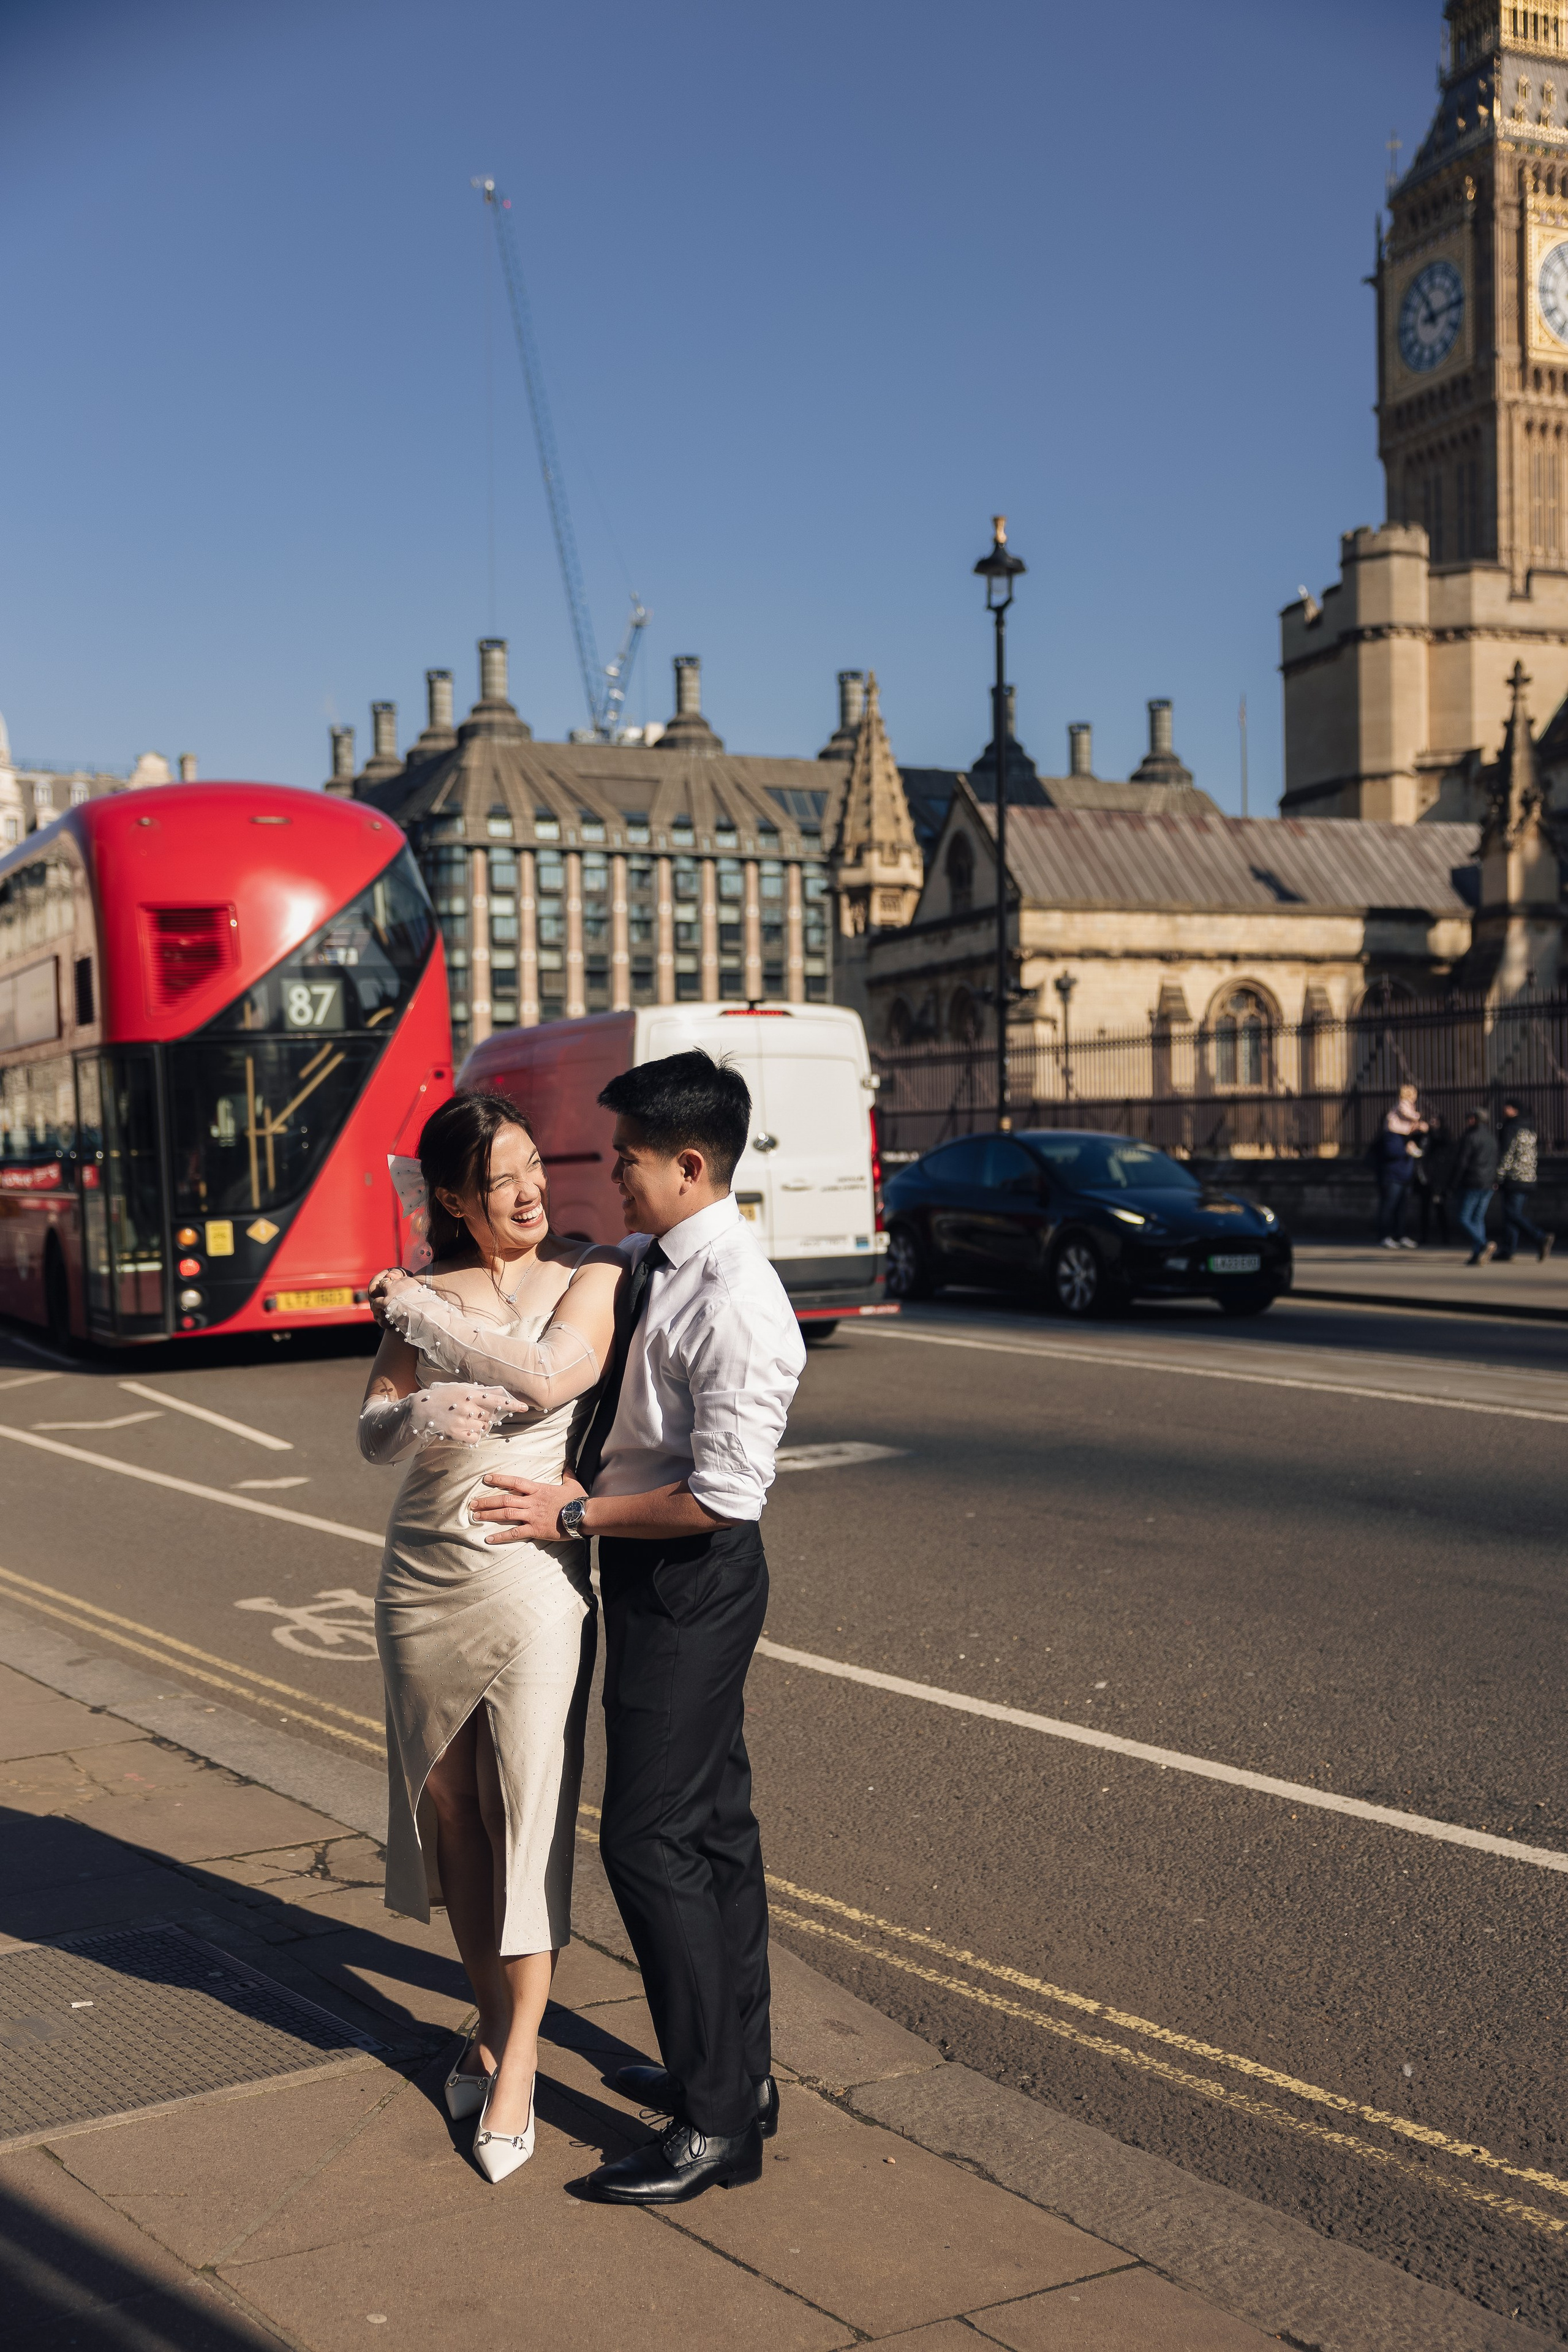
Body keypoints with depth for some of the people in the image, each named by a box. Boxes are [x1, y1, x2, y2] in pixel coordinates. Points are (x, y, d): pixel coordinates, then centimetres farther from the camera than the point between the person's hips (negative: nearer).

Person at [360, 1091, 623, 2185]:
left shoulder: (590, 1279, -3)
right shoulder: (427, 1296, 7)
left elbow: (551, 1375, -21)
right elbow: (373, 1431, 1)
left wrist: (423, 1315, -11)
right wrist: (420, 1414, -23)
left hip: (534, 1575, -4)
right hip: (424, 1576, 4)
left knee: (528, 1814, -1)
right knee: (447, 1807, 11)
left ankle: (519, 2052, 11)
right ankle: (490, 2016, 29)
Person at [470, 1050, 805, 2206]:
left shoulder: (734, 1304, -24)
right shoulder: (647, 1261, 6)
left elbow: (725, 1495, -26)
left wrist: (577, 1513, -18)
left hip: (690, 1579, -10)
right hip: (662, 1578, 10)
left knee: (652, 1838, -6)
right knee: (712, 1824, 17)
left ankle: (718, 2122, 5)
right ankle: (739, 2070, 32)